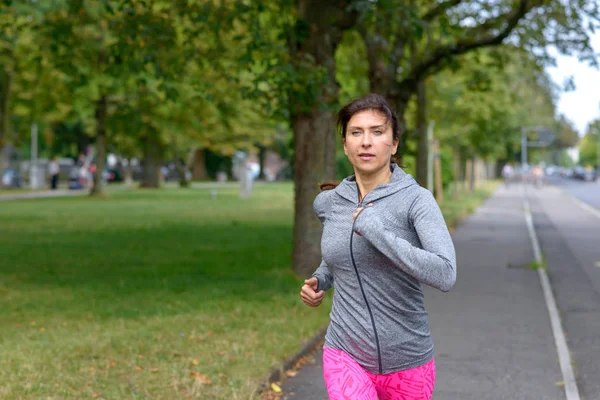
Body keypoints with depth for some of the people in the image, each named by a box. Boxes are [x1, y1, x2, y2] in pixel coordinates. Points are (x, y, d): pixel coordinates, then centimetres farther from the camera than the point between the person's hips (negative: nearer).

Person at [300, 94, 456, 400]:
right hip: (346, 356, 1)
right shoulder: (328, 202, 1)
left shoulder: (416, 199, -12)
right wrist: (320, 281, 6)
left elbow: (445, 275, -27)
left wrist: (374, 229, -26)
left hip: (406, 363, -1)